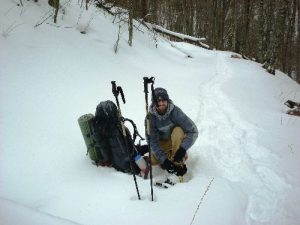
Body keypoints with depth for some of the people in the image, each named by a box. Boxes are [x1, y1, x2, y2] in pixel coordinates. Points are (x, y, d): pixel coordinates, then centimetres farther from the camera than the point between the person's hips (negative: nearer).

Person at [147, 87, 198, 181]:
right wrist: (164, 159, -32)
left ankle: (179, 162, -23)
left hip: (177, 141, -1)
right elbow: (152, 141, -21)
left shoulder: (175, 111, -26)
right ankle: (170, 156, 4)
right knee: (152, 160, -26)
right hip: (162, 143, 1)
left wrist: (182, 149, -39)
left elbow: (193, 131, -27)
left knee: (178, 130, -34)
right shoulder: (150, 117, -21)